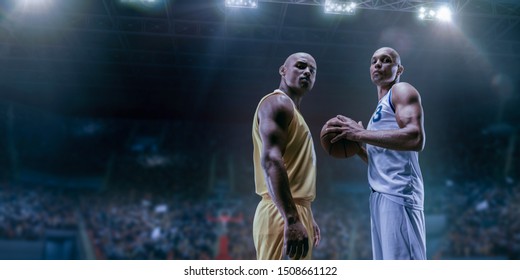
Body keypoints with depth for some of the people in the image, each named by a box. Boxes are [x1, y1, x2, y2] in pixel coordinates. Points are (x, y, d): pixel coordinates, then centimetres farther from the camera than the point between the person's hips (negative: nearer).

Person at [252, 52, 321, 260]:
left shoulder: (293, 111, 26)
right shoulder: (277, 102, -5)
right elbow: (271, 160, -21)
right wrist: (291, 219, -29)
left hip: (298, 211, 10)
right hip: (282, 213, -10)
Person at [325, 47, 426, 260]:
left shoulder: (402, 91, 2)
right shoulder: (382, 108, 28)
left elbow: (415, 138, -18)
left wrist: (360, 133, -16)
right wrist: (356, 147, 14)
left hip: (399, 192, -9)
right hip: (381, 194, 9)